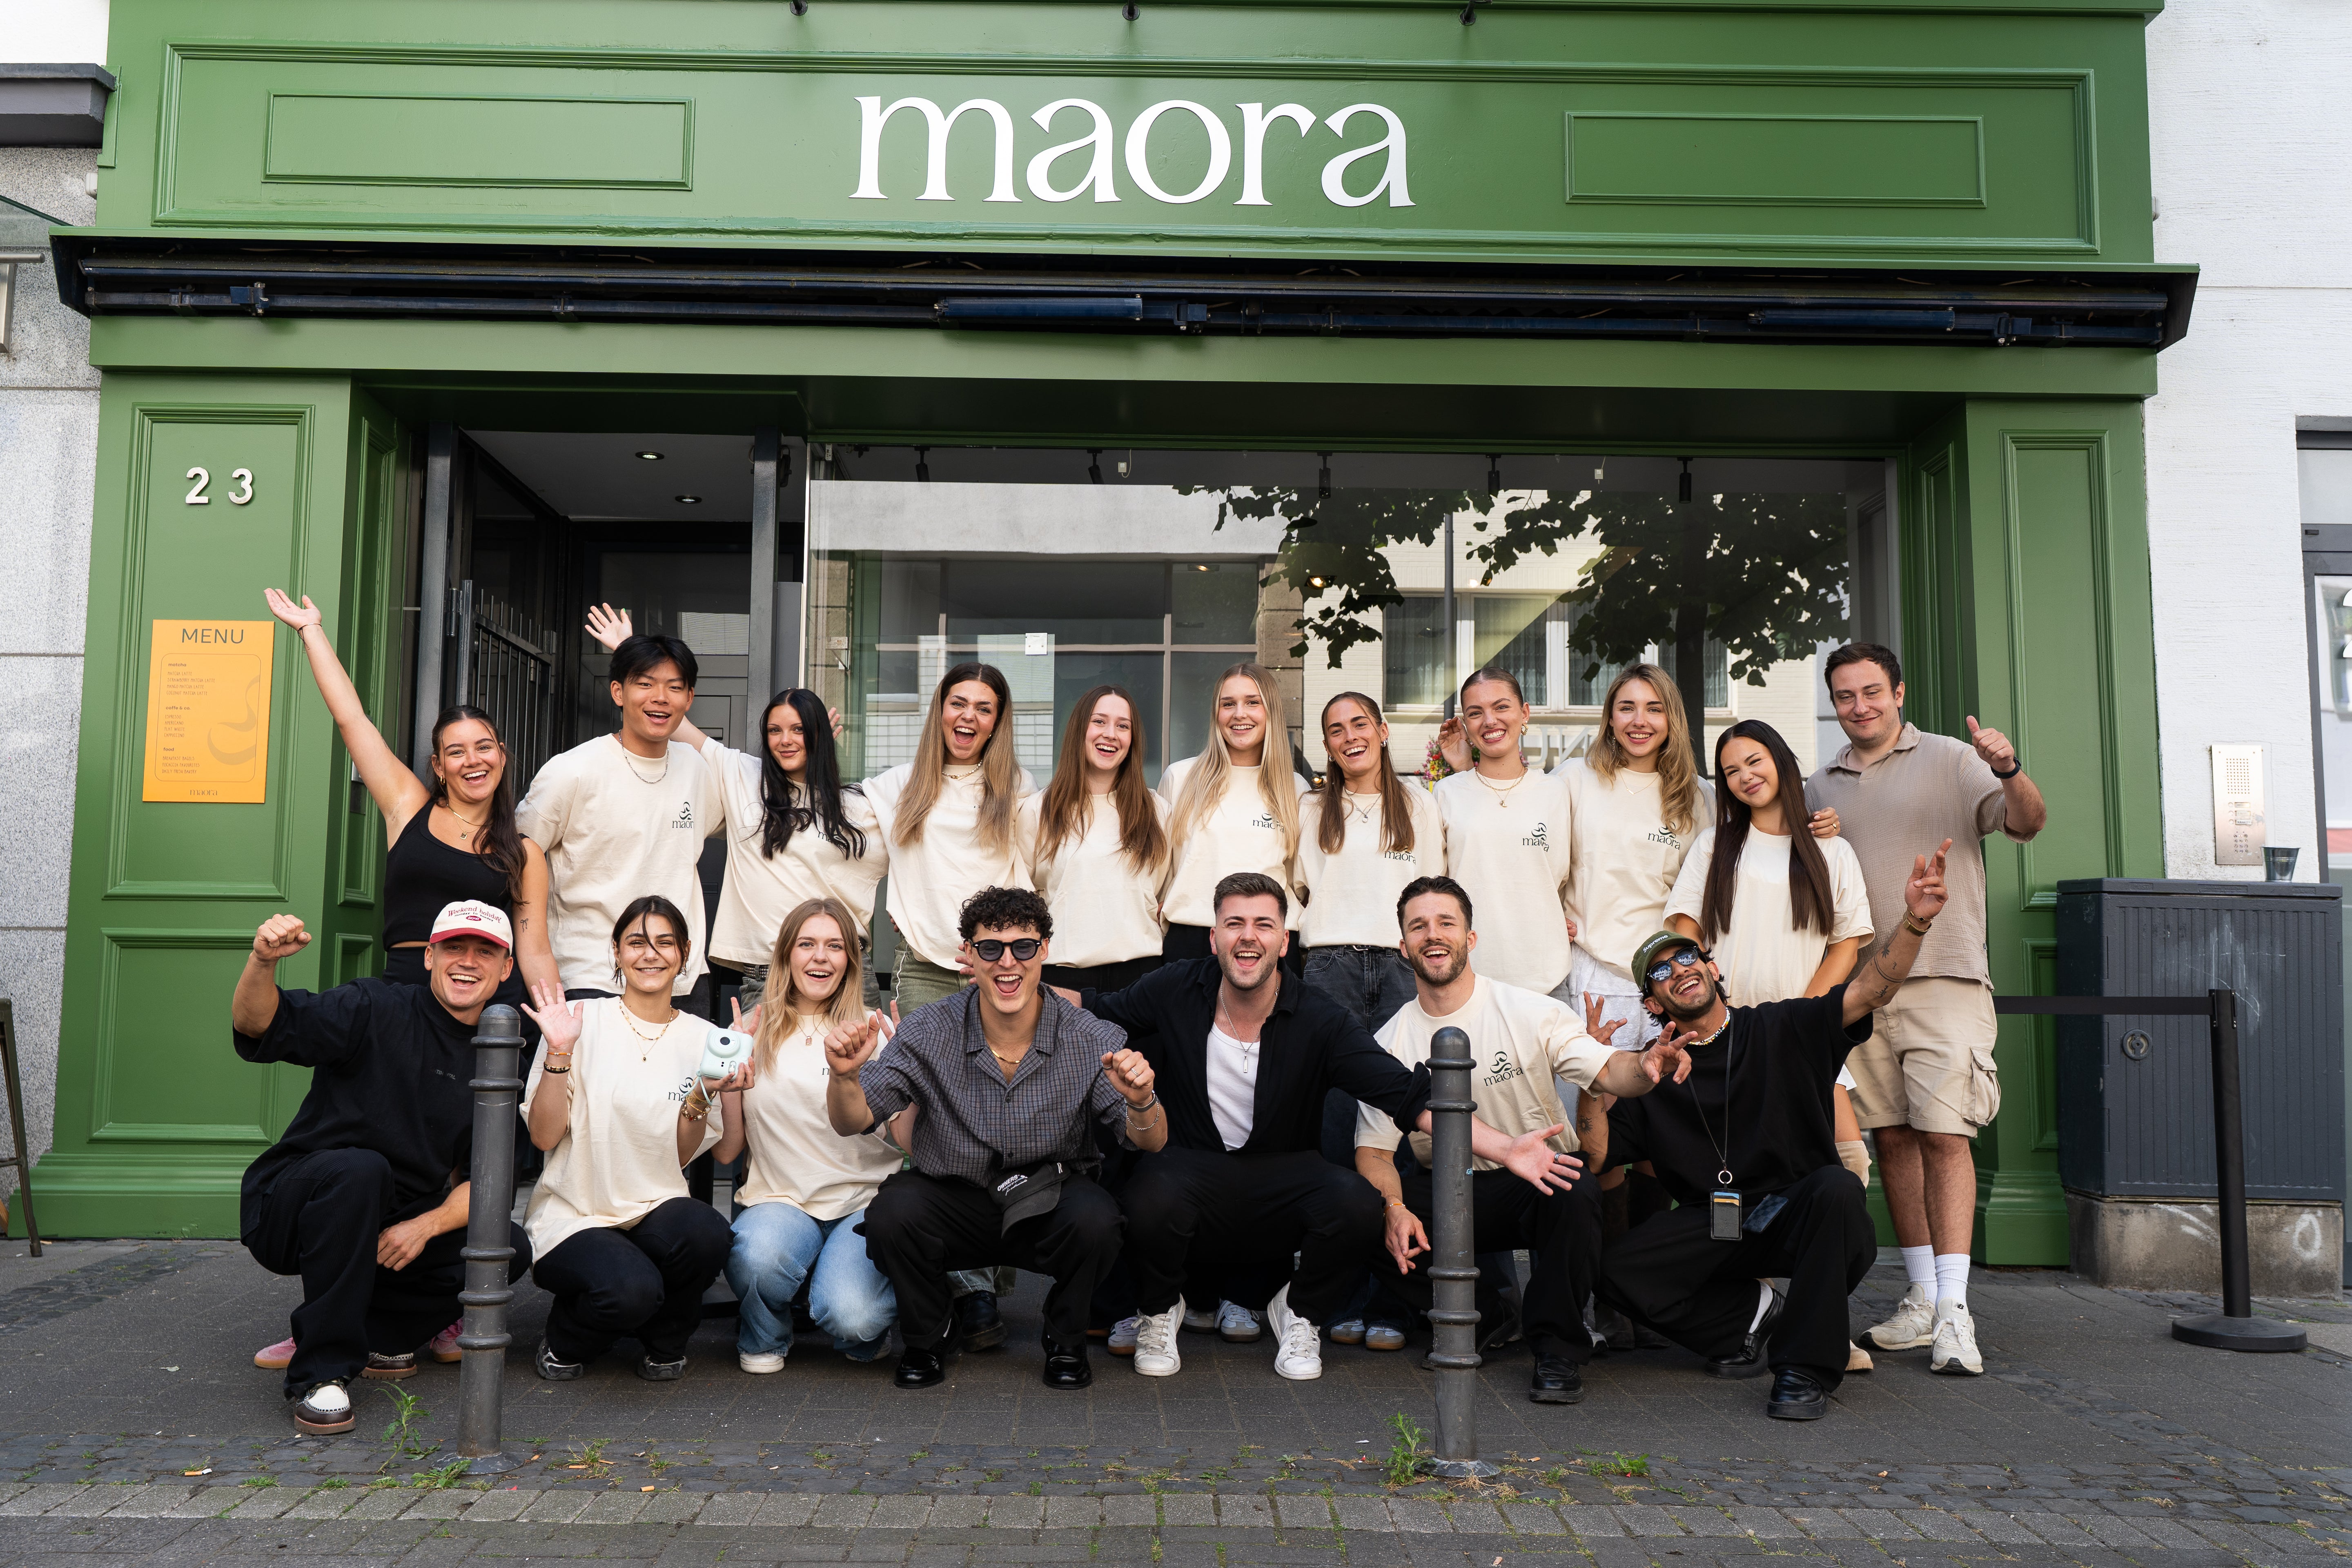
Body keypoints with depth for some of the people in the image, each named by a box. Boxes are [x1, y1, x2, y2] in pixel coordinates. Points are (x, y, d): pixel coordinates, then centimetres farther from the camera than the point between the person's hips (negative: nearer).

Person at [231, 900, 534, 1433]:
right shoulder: (376, 1011, -9)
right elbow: (258, 1027, -23)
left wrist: (425, 1226, -17)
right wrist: (263, 962, -44)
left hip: (396, 1227, 5)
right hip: (289, 1208, -4)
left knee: (511, 1249, -16)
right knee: (360, 1168, -37)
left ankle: (370, 1335, 2)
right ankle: (321, 1372, -26)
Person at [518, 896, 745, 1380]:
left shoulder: (702, 1039, 6)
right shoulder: (581, 1019, -2)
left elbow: (682, 1156, 6)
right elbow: (544, 1136, -7)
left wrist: (703, 1094, -11)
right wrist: (559, 1052, -17)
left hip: (657, 1211, 3)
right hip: (572, 1217, -3)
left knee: (704, 1231, -32)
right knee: (630, 1288, -34)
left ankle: (663, 1345, 1)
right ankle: (566, 1342, 5)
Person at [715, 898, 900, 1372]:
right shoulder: (754, 1031, 6)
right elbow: (727, 1152, 6)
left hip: (864, 1204, -1)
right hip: (780, 1201, 1)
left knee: (851, 1317, -29)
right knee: (758, 1258, -34)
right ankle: (765, 1338, 3)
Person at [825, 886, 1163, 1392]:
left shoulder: (1090, 1039, -12)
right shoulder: (930, 1032, -10)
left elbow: (1150, 1142, -14)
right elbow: (852, 1122, -12)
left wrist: (1140, 1103, -38)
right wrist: (845, 1076, -35)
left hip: (1048, 1208, 0)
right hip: (952, 1204, 1)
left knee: (1094, 1218, -31)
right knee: (893, 1210, -28)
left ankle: (1066, 1339, 3)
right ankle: (932, 1334, 4)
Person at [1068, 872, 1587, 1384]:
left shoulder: (1320, 1022, -9)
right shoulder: (1174, 991, -6)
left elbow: (1411, 1096, -15)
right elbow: (1096, 1009, 11)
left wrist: (1504, 1149, -27)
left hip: (1282, 1178, 1)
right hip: (1192, 1166, 0)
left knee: (1357, 1206, -30)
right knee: (1152, 1201, -35)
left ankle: (1299, 1314, 6)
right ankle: (1159, 1311, 4)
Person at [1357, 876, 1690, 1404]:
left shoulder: (1530, 1012, -5)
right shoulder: (1391, 1042, -1)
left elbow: (1606, 1070, -13)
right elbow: (1374, 1148, -3)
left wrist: (1645, 1065, -37)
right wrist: (1395, 1208, -23)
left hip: (1536, 1184, -2)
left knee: (1576, 1192, -36)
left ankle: (1558, 1348, -11)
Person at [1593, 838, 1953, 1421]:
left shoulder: (1783, 1031, 4)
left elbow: (1868, 993, -10)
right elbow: (1595, 1155, 0)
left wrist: (1914, 920, -26)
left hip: (1799, 1216, -1)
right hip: (1713, 1229, 2)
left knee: (1836, 1187, -36)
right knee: (1615, 1269, -21)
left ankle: (1805, 1366, -21)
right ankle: (1756, 1314, 0)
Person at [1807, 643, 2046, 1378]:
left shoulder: (1951, 761, 4)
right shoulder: (1822, 787, 16)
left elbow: (2027, 824, -7)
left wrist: (2009, 771, -27)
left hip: (1943, 978, -4)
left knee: (1944, 1135, -11)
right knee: (1891, 1137, 7)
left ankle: (1954, 1311, -8)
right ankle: (1922, 1301, 15)